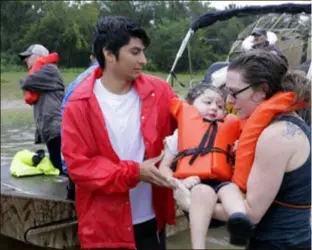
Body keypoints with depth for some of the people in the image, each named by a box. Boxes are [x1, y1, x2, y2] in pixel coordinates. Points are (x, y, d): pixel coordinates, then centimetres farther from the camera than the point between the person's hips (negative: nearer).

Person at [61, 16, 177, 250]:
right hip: (105, 225, -3)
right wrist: (134, 172, -19)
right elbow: (78, 165, -12)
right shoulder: (79, 105, -12)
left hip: (152, 219, 3)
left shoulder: (159, 91, -3)